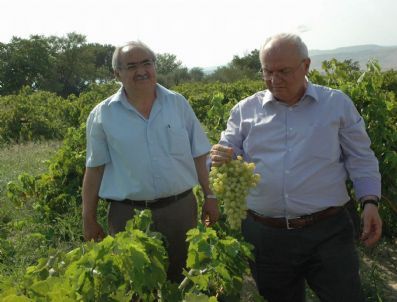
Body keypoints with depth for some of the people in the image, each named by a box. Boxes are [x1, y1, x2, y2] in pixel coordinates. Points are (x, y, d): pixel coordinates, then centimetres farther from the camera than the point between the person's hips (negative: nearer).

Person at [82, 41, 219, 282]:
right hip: (128, 214, -1)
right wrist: (89, 220, 2)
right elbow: (95, 169, 2)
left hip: (181, 208, 2)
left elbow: (199, 155, 8)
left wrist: (209, 195, 6)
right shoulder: (102, 115, -2)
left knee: (183, 279, 16)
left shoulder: (178, 103, 2)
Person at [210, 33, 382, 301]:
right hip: (265, 235, 2)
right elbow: (230, 155, 8)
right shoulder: (245, 110, 6)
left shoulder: (337, 103, 5)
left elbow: (361, 158, 8)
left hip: (327, 231, -1)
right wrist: (222, 160, -16)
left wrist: (370, 201, -4)